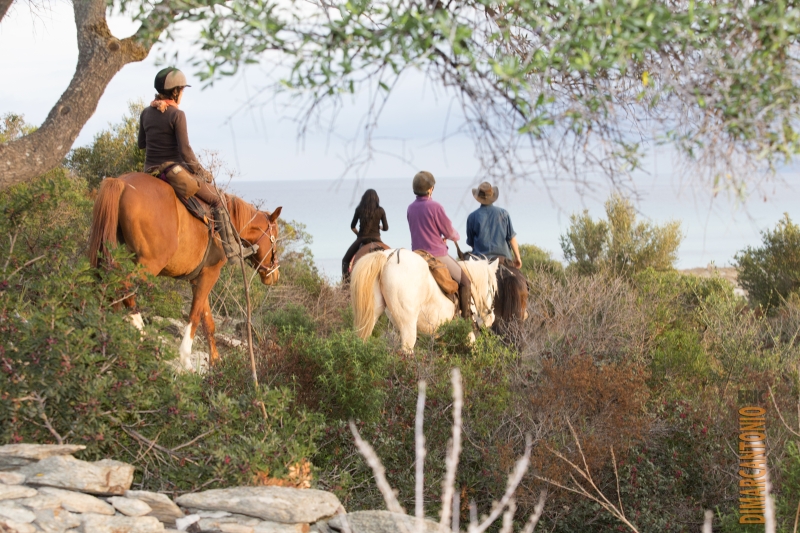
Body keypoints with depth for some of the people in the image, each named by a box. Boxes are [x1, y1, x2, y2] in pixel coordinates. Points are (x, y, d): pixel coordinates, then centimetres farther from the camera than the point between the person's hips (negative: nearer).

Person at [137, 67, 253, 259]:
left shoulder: (146, 113, 6)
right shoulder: (177, 115, -15)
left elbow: (141, 144, 16)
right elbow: (185, 151, -17)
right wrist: (201, 171, -4)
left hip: (150, 171, 7)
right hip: (174, 169, -7)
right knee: (216, 199, 7)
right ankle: (230, 247, 7)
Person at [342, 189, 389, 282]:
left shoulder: (359, 209, -1)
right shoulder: (380, 210, -2)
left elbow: (352, 227, 6)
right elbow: (386, 228, 1)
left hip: (361, 239, -1)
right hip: (376, 239, 1)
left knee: (345, 260, 13)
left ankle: (345, 278, -5)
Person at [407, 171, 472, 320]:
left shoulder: (411, 208, 4)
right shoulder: (435, 206, -17)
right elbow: (449, 232, -9)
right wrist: (455, 236, 13)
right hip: (438, 255, -8)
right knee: (465, 282, 4)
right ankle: (466, 317, 1)